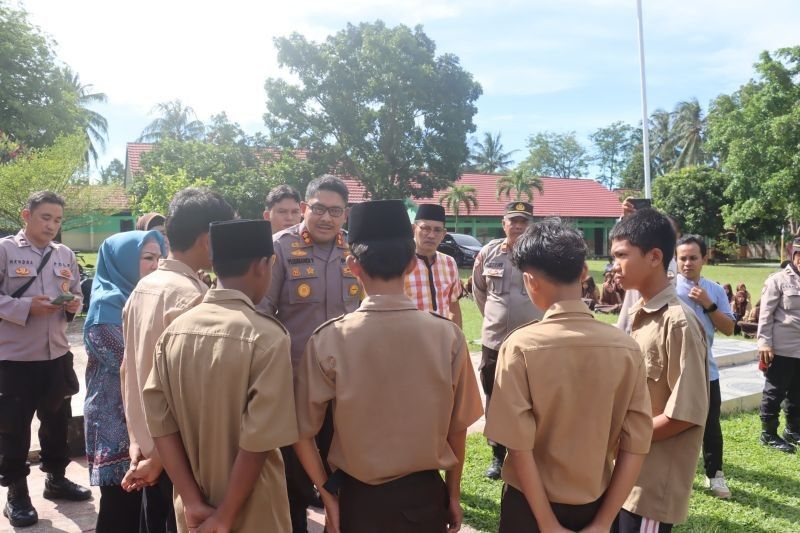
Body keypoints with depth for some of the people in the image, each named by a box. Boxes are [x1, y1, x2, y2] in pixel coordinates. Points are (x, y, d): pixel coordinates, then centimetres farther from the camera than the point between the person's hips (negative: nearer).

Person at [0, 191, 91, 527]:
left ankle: (56, 478, 34)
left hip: (57, 352, 5)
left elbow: (76, 295, 15)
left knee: (57, 418, 16)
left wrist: (73, 304, -7)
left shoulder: (65, 255, 8)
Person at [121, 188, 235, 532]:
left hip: (146, 447, 8)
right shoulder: (191, 295, -20)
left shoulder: (142, 288, 5)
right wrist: (159, 458, -13)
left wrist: (135, 439, 13)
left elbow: (127, 369, 9)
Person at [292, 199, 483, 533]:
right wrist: (453, 495, 9)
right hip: (425, 496, 1)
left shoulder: (328, 340, -17)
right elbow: (457, 428, -5)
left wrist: (327, 494, 4)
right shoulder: (448, 336, -14)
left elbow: (302, 432, -10)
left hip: (357, 498, -1)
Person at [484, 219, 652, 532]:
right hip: (595, 505, 3)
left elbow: (518, 444, -20)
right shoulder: (626, 348, -10)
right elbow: (637, 445, -9)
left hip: (531, 506, -2)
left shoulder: (521, 346, -19)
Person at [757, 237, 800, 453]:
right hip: (782, 349, -6)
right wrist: (764, 342, -16)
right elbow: (766, 313, -10)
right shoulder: (778, 280, -8)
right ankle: (769, 435, 15)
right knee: (774, 393, 4)